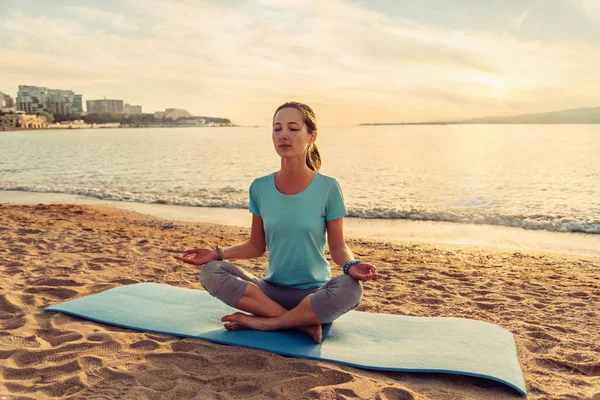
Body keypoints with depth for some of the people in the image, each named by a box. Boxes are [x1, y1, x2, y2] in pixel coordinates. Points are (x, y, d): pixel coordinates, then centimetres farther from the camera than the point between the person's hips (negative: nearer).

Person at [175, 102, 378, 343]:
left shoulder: (327, 188, -8)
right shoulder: (260, 188, 0)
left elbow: (338, 247, -3)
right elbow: (256, 246, 8)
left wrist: (350, 266, -25)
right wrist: (218, 253, -6)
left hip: (314, 292, -2)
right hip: (272, 289, 3)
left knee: (350, 289, -35)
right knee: (210, 272, -21)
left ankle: (261, 322, -19)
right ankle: (302, 322, -22)